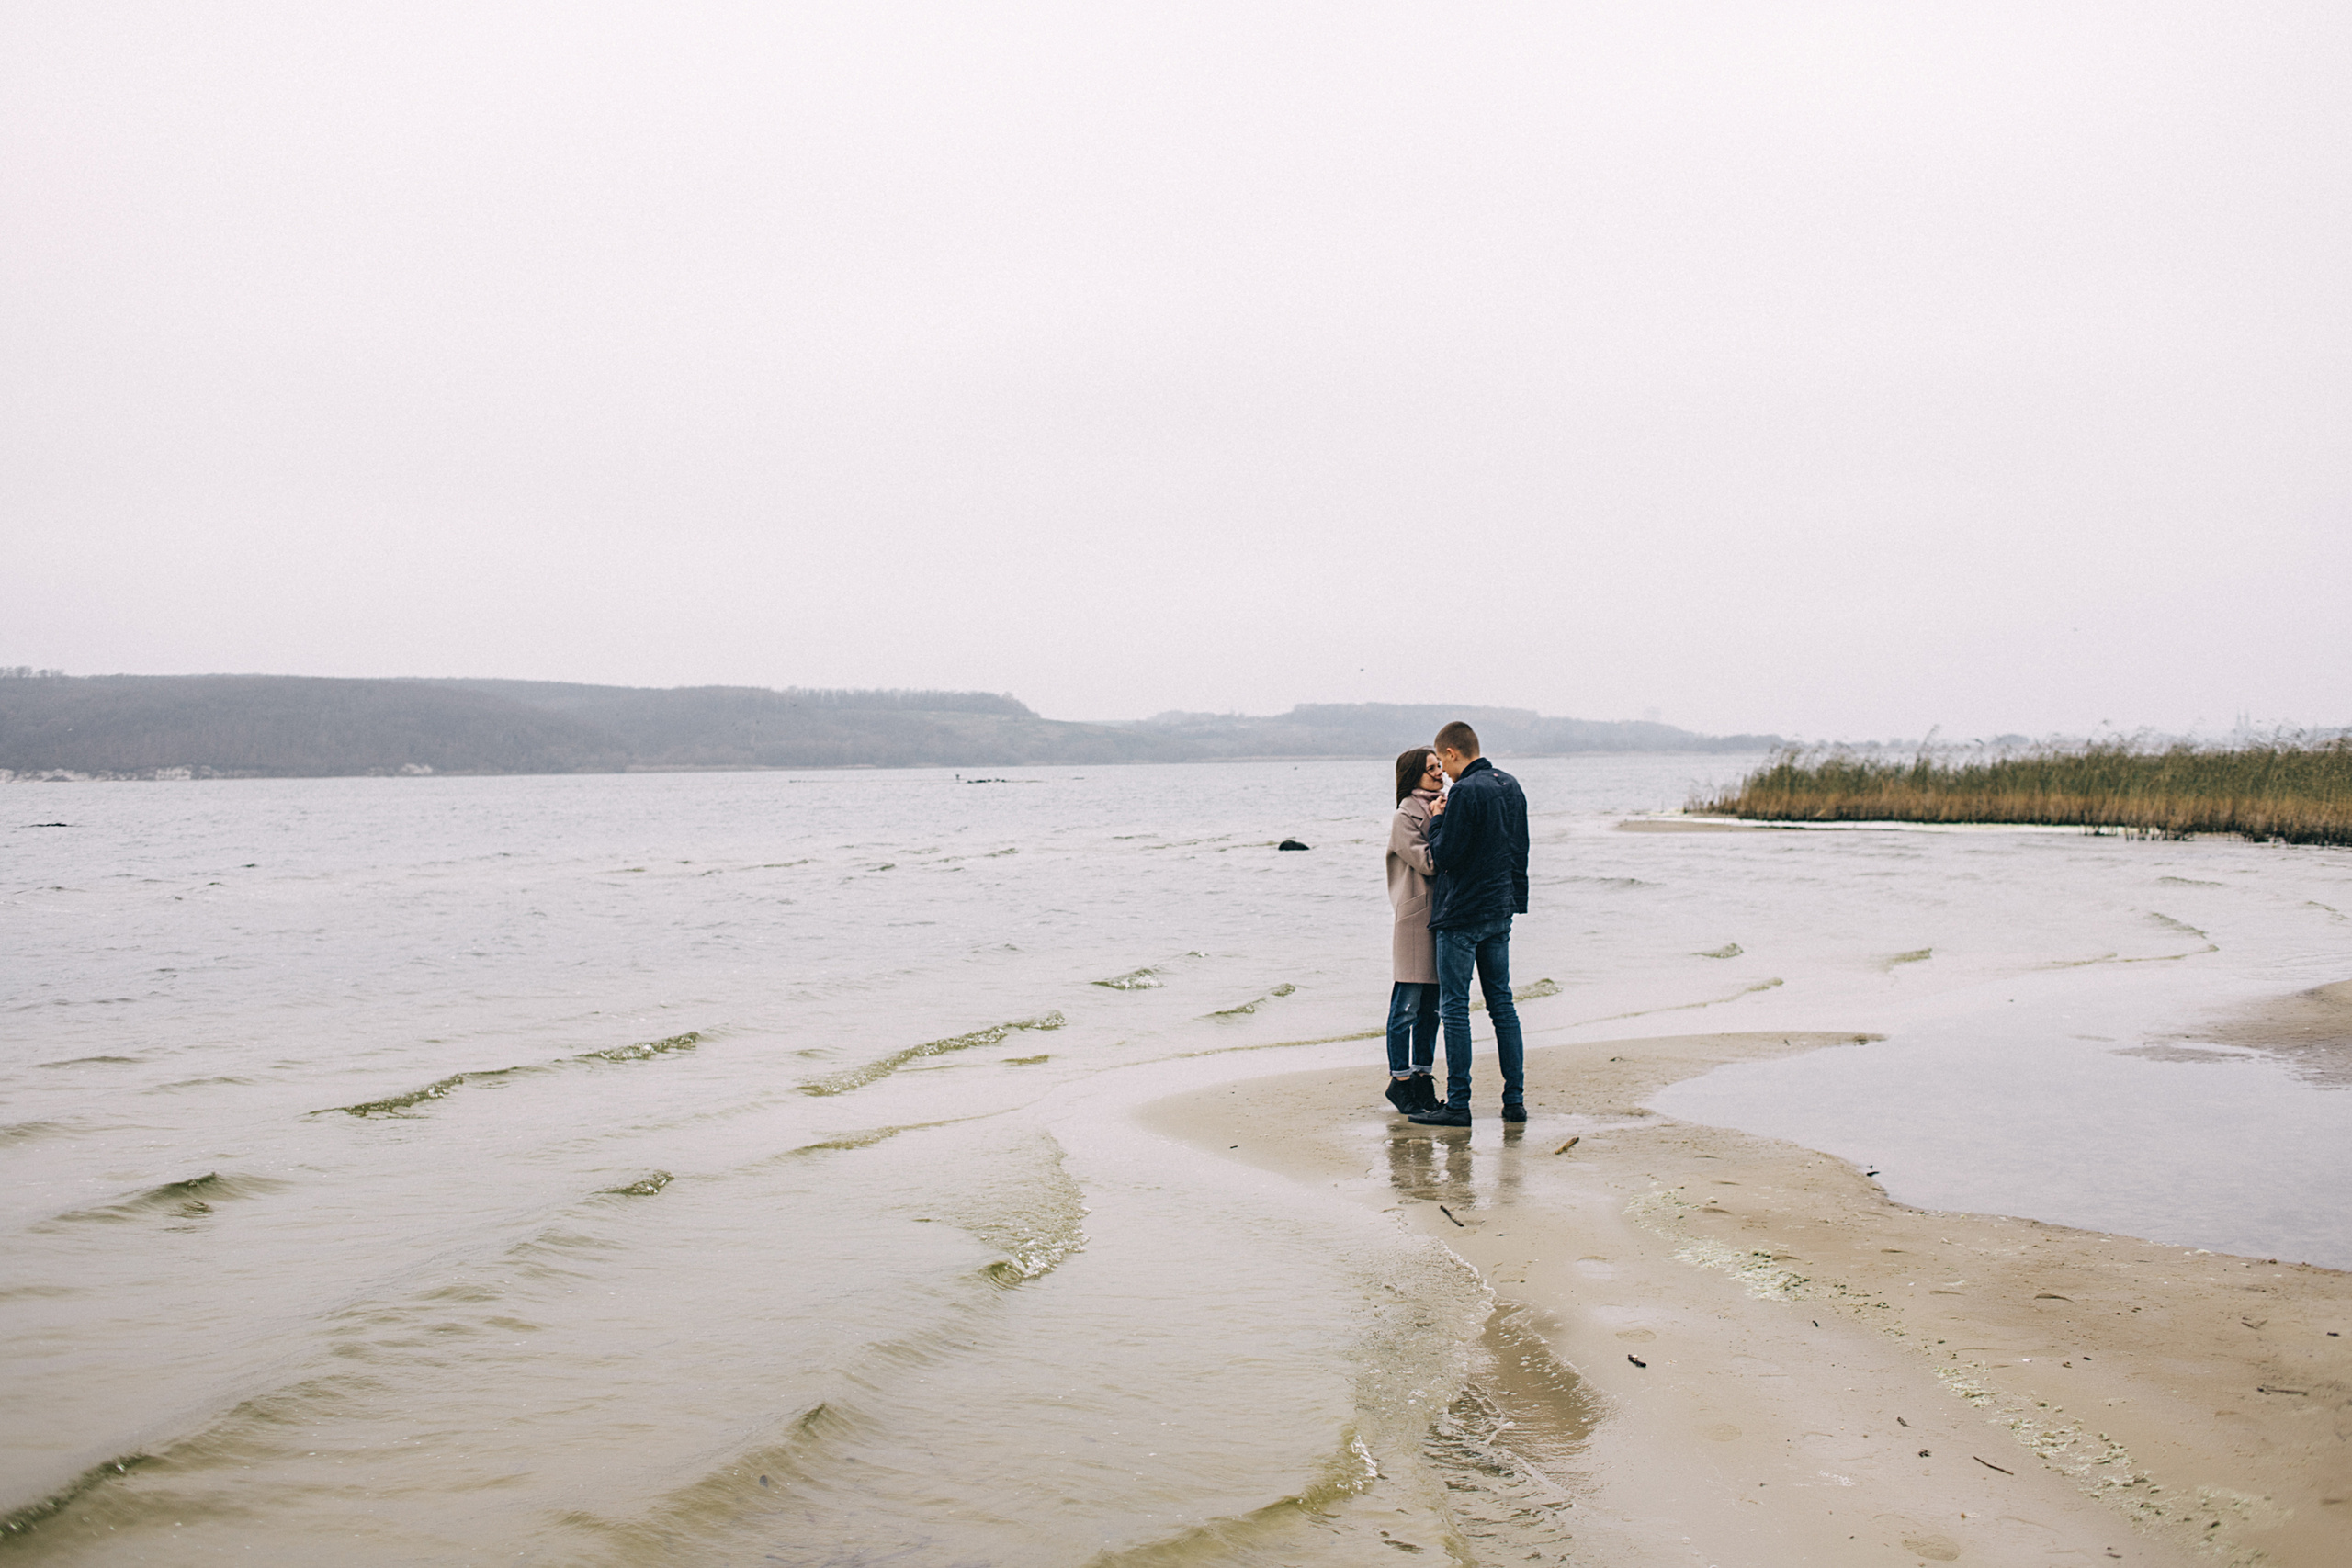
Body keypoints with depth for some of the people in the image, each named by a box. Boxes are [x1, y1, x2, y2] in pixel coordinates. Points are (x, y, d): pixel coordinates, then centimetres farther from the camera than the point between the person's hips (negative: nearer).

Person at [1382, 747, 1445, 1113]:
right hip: (1415, 919, -8)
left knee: (1430, 1007, 11)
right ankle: (1400, 1079, 4)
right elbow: (1426, 862, -16)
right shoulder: (1405, 817, -7)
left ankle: (1421, 1077, 17)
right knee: (1407, 1006, -3)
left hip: (1441, 915, 8)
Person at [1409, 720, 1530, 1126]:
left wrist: (1437, 821, -3)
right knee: (1502, 1004, 12)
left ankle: (1458, 1104, -1)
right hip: (1501, 911, 8)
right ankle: (1515, 1099, 12)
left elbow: (1443, 856, -19)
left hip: (1461, 916, -8)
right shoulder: (1510, 786, 10)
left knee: (1454, 1008, -2)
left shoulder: (1465, 792, -17)